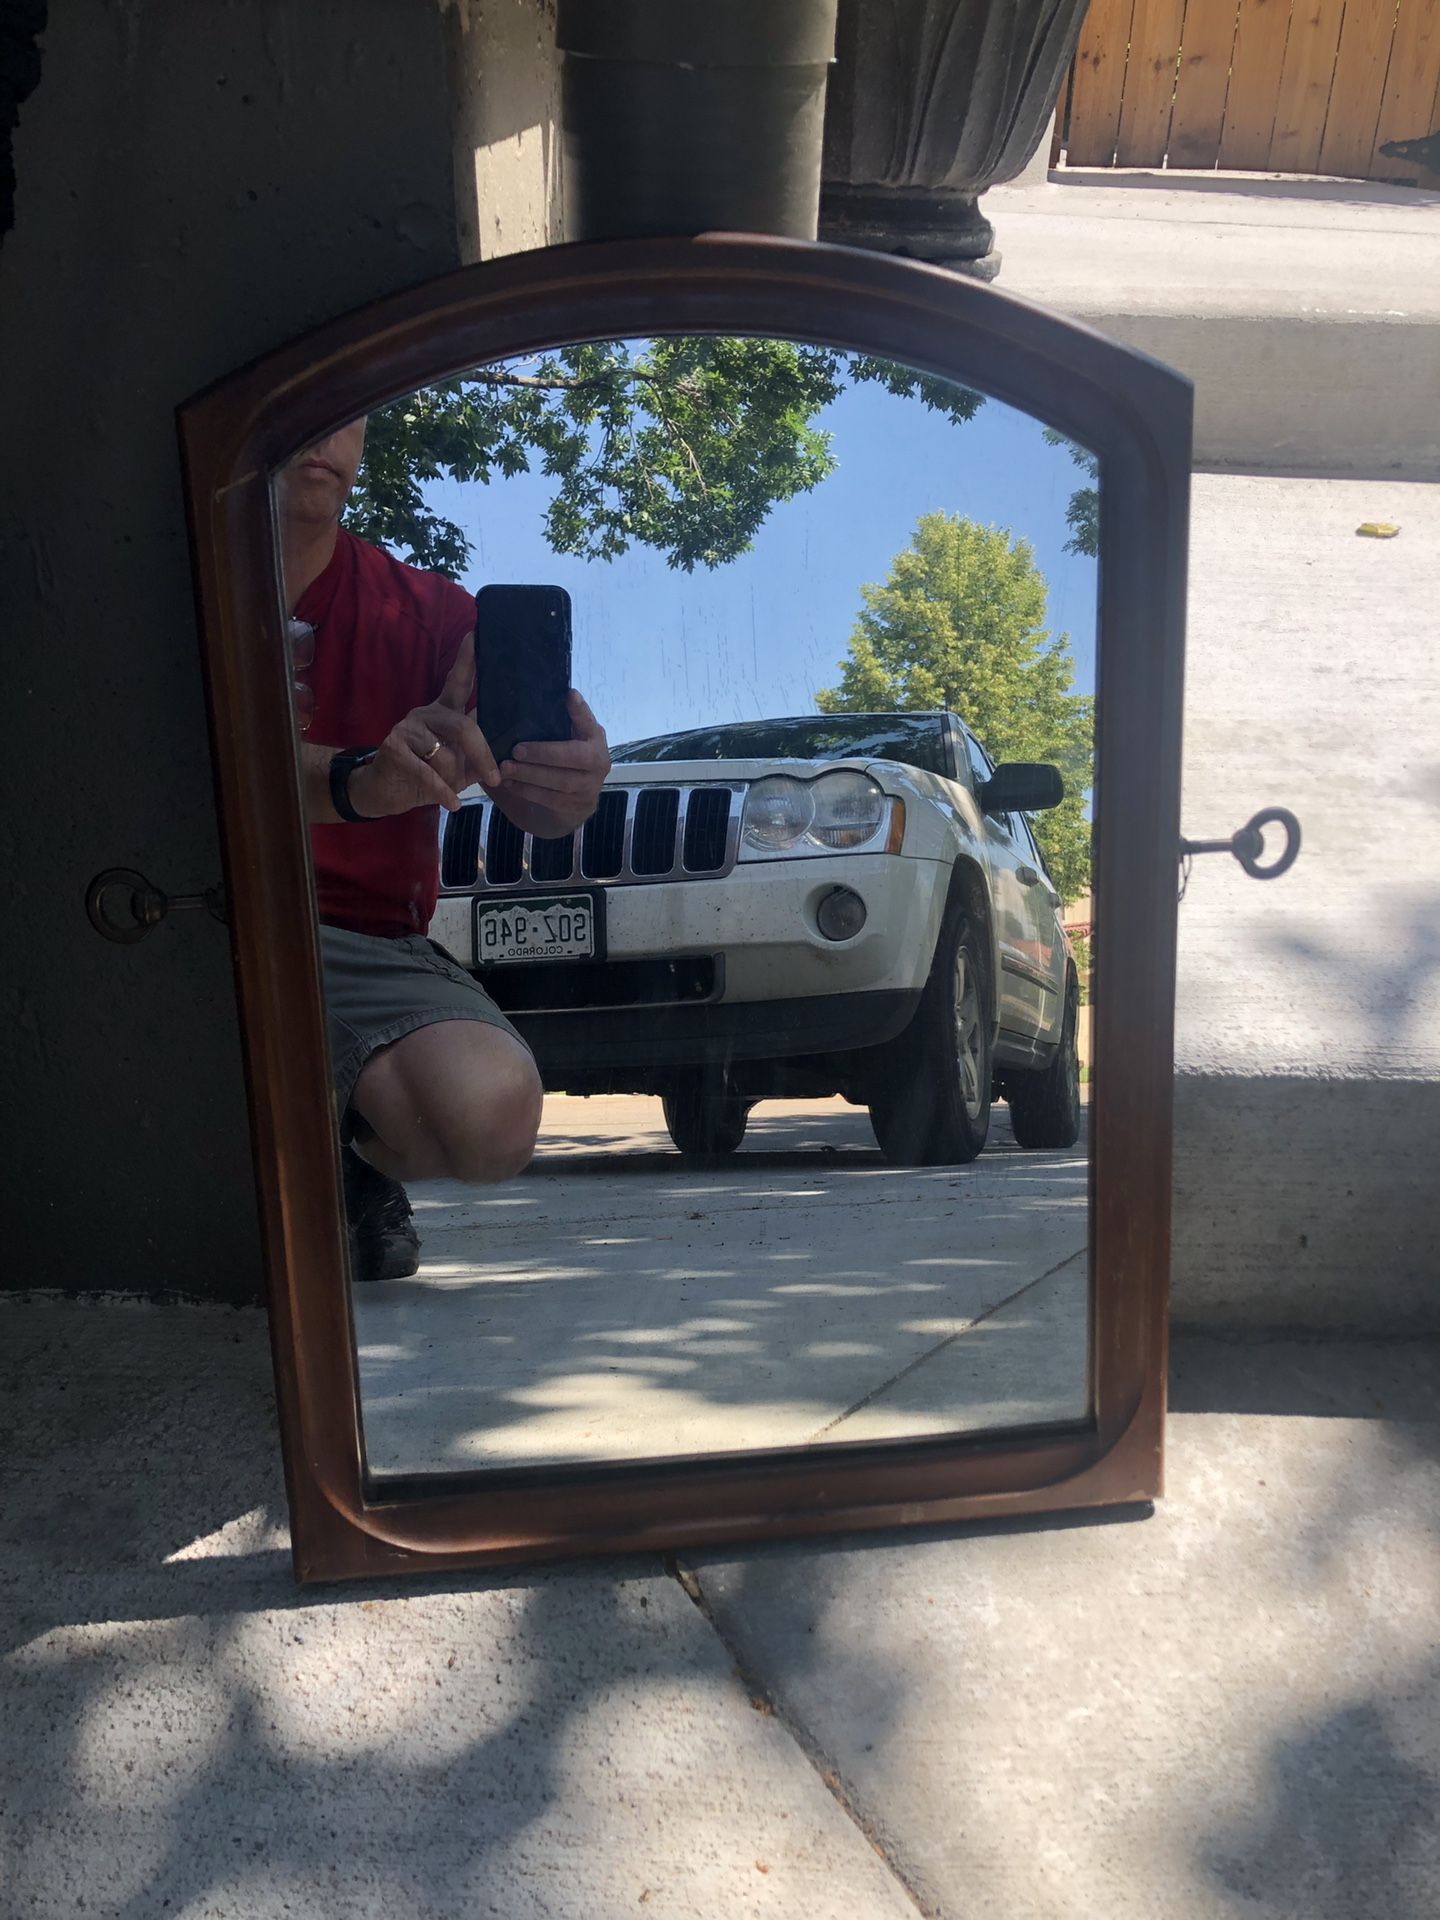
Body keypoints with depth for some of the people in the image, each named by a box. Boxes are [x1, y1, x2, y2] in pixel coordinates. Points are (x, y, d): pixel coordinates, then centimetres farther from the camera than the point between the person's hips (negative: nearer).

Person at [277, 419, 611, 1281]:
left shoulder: (425, 611, 7)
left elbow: (524, 796, -6)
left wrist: (569, 793, -32)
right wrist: (355, 780, -38)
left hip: (366, 942, 1)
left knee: (491, 1114, -29)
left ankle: (355, 1153, 10)